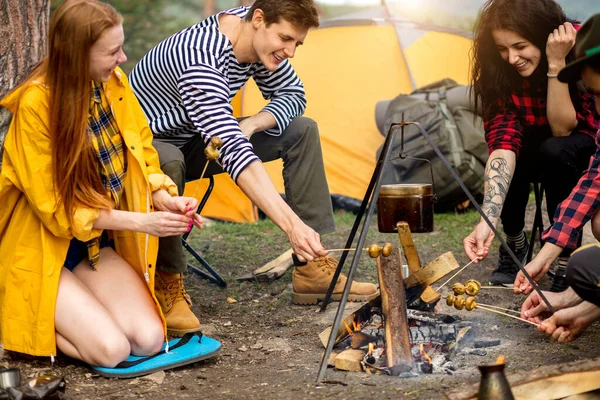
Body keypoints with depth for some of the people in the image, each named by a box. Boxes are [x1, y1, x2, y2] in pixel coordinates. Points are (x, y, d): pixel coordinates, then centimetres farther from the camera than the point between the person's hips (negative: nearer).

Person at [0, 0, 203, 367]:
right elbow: (54, 206, -18)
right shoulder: (35, 103, -22)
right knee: (110, 349, -21)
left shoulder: (114, 83, -5)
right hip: (43, 251, -6)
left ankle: (67, 311, 12)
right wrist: (140, 222, -22)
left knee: (149, 340, -13)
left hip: (96, 245, 6)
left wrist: (165, 198, -13)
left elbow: (142, 153, 7)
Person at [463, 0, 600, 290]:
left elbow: (562, 129, -29)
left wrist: (556, 64, -41)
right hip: (537, 150, 2)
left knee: (556, 151, -35)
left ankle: (568, 259, -21)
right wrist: (488, 220, -46)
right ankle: (515, 245, -5)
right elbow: (502, 140, -33)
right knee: (511, 158, -31)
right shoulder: (498, 71, -22)